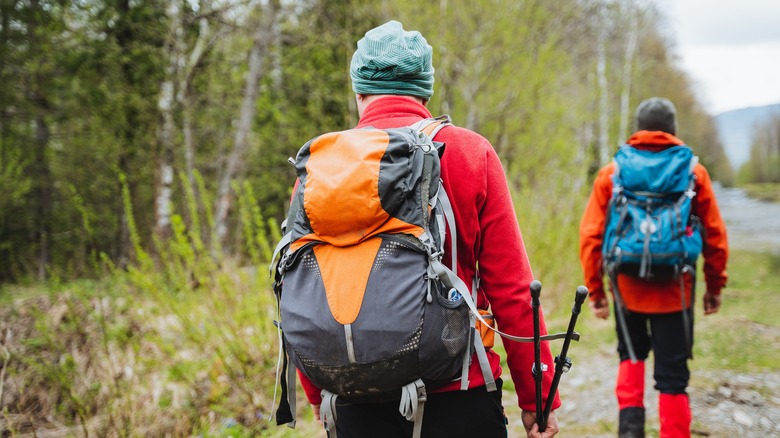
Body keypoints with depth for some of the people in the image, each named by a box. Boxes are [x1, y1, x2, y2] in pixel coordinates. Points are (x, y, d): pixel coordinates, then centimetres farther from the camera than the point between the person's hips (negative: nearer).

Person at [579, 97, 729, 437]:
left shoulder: (612, 173, 0)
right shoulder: (693, 172, 0)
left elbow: (590, 236, -3)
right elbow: (715, 236, 1)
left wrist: (595, 290, 4)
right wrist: (715, 287, 11)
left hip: (628, 287, 1)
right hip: (674, 291, -1)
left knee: (632, 353, 25)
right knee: (672, 375, 7)